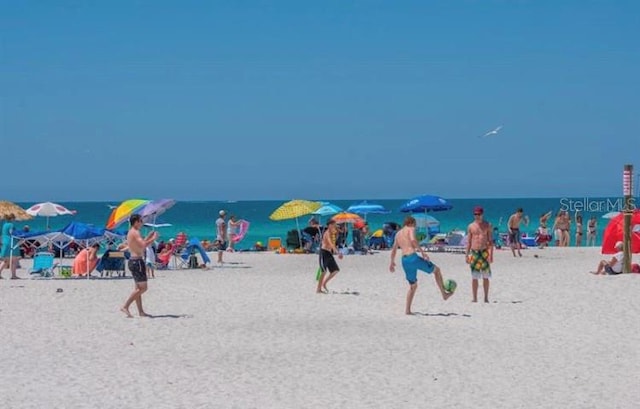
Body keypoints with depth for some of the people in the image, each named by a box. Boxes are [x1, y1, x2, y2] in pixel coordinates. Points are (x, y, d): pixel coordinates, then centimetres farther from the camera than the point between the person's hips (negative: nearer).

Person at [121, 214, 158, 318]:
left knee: (138, 288, 12)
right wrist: (153, 239, -13)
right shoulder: (135, 232, -14)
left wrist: (148, 237, 24)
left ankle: (141, 312, 15)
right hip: (137, 261, -11)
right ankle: (125, 307, -10)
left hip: (133, 260, 11)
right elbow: (143, 245, -27)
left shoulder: (130, 233, 16)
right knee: (143, 288, -8)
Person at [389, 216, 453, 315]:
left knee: (413, 286, 20)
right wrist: (422, 252, -19)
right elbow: (413, 240, -18)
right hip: (413, 257, -7)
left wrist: (392, 262, 39)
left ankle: (407, 310, 12)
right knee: (436, 270, 13)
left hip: (404, 260, 7)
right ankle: (444, 294, 13)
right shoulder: (411, 229, 3)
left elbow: (394, 249, 29)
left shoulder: (398, 233, 23)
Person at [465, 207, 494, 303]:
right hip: (474, 252, 1)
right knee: (474, 277, 1)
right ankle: (475, 298, 5)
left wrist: (491, 254, -8)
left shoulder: (487, 225, 5)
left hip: (484, 252, -1)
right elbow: (468, 241, 10)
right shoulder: (471, 226, 8)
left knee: (485, 277, 2)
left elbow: (490, 240, 3)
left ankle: (486, 298, 8)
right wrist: (466, 255, 3)